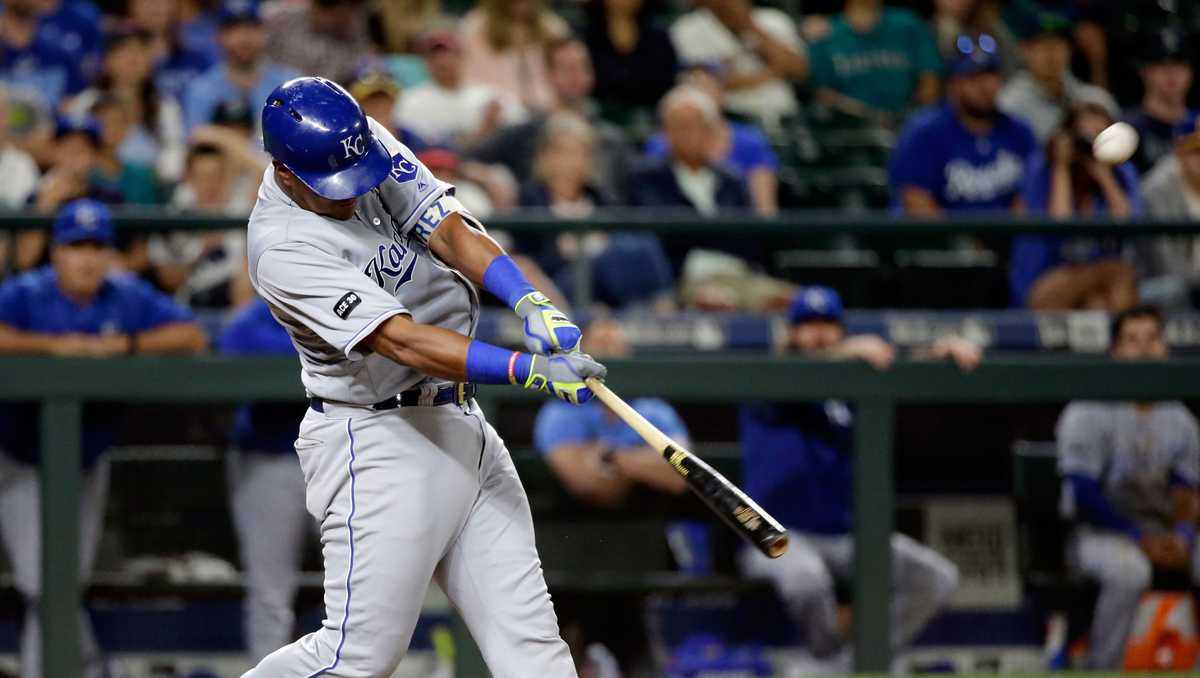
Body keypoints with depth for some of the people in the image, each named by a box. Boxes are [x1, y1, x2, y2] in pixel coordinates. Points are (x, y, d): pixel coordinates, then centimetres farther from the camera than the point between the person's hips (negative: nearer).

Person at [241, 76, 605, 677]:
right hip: (377, 441, -7)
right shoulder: (283, 248, -23)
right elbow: (402, 342, -30)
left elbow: (448, 230, -10)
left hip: (460, 426, 8)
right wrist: (529, 370, -39)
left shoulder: (367, 142, -2)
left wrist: (531, 303, -28)